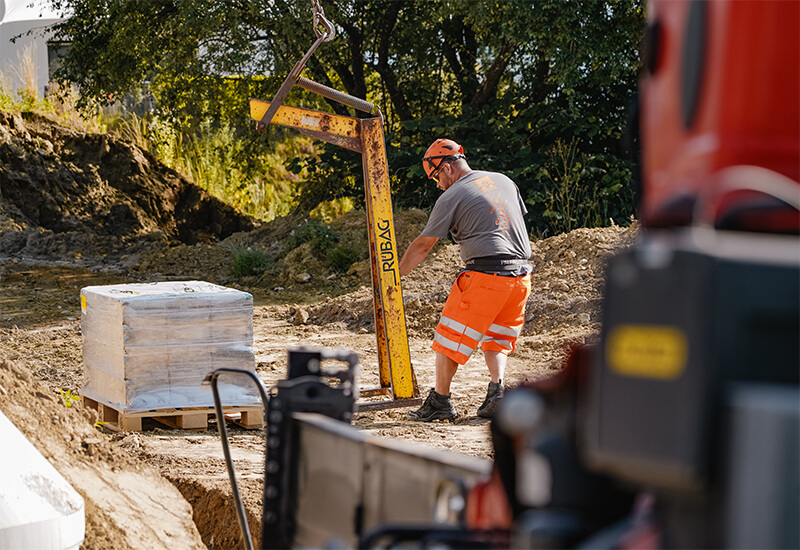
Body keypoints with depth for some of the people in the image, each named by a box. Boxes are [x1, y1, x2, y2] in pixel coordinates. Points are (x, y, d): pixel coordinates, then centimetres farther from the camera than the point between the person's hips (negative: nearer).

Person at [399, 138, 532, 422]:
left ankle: (440, 401, 5)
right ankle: (496, 390, -1)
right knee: (496, 338, 19)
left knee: (451, 337, 3)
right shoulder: (504, 181, 16)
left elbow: (422, 246, 2)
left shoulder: (451, 198, -1)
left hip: (485, 274, -7)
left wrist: (393, 277, 12)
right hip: (520, 275, 7)